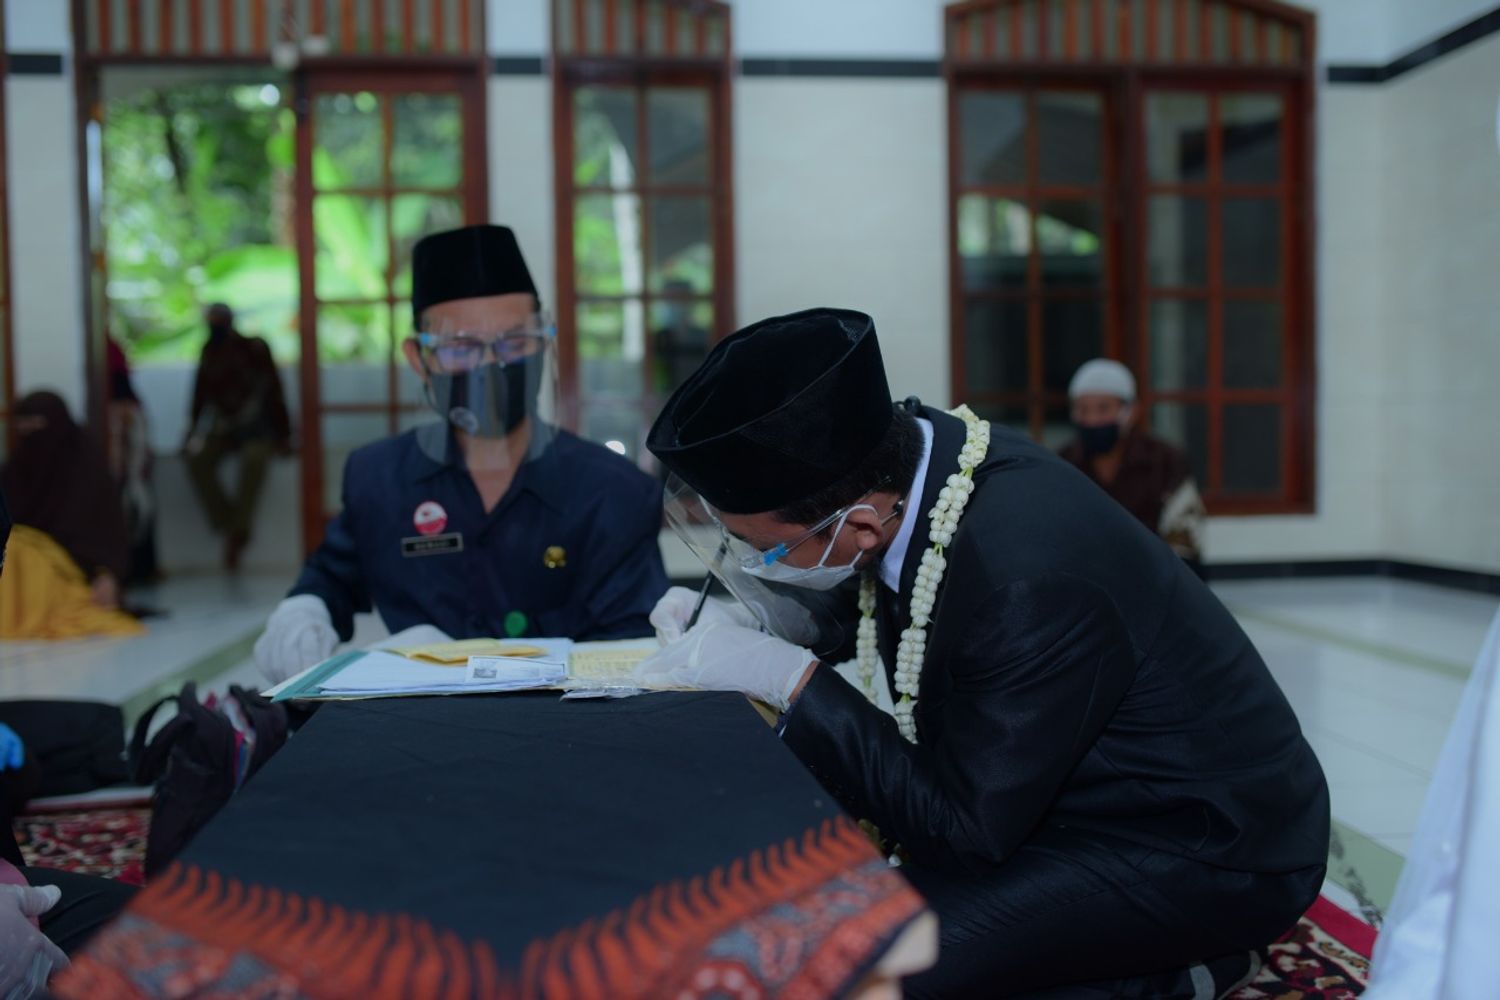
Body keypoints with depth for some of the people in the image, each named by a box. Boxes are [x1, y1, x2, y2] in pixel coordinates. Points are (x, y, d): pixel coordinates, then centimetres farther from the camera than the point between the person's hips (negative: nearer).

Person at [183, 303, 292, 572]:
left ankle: (238, 531, -25)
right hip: (222, 427, 4)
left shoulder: (255, 349, -4)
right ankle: (230, 529, -19)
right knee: (198, 461, -24)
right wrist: (193, 435, 4)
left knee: (253, 459, -34)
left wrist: (283, 436, -9)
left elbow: (273, 391, -5)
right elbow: (200, 396, 12)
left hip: (256, 427, -4)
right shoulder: (210, 352, 7)